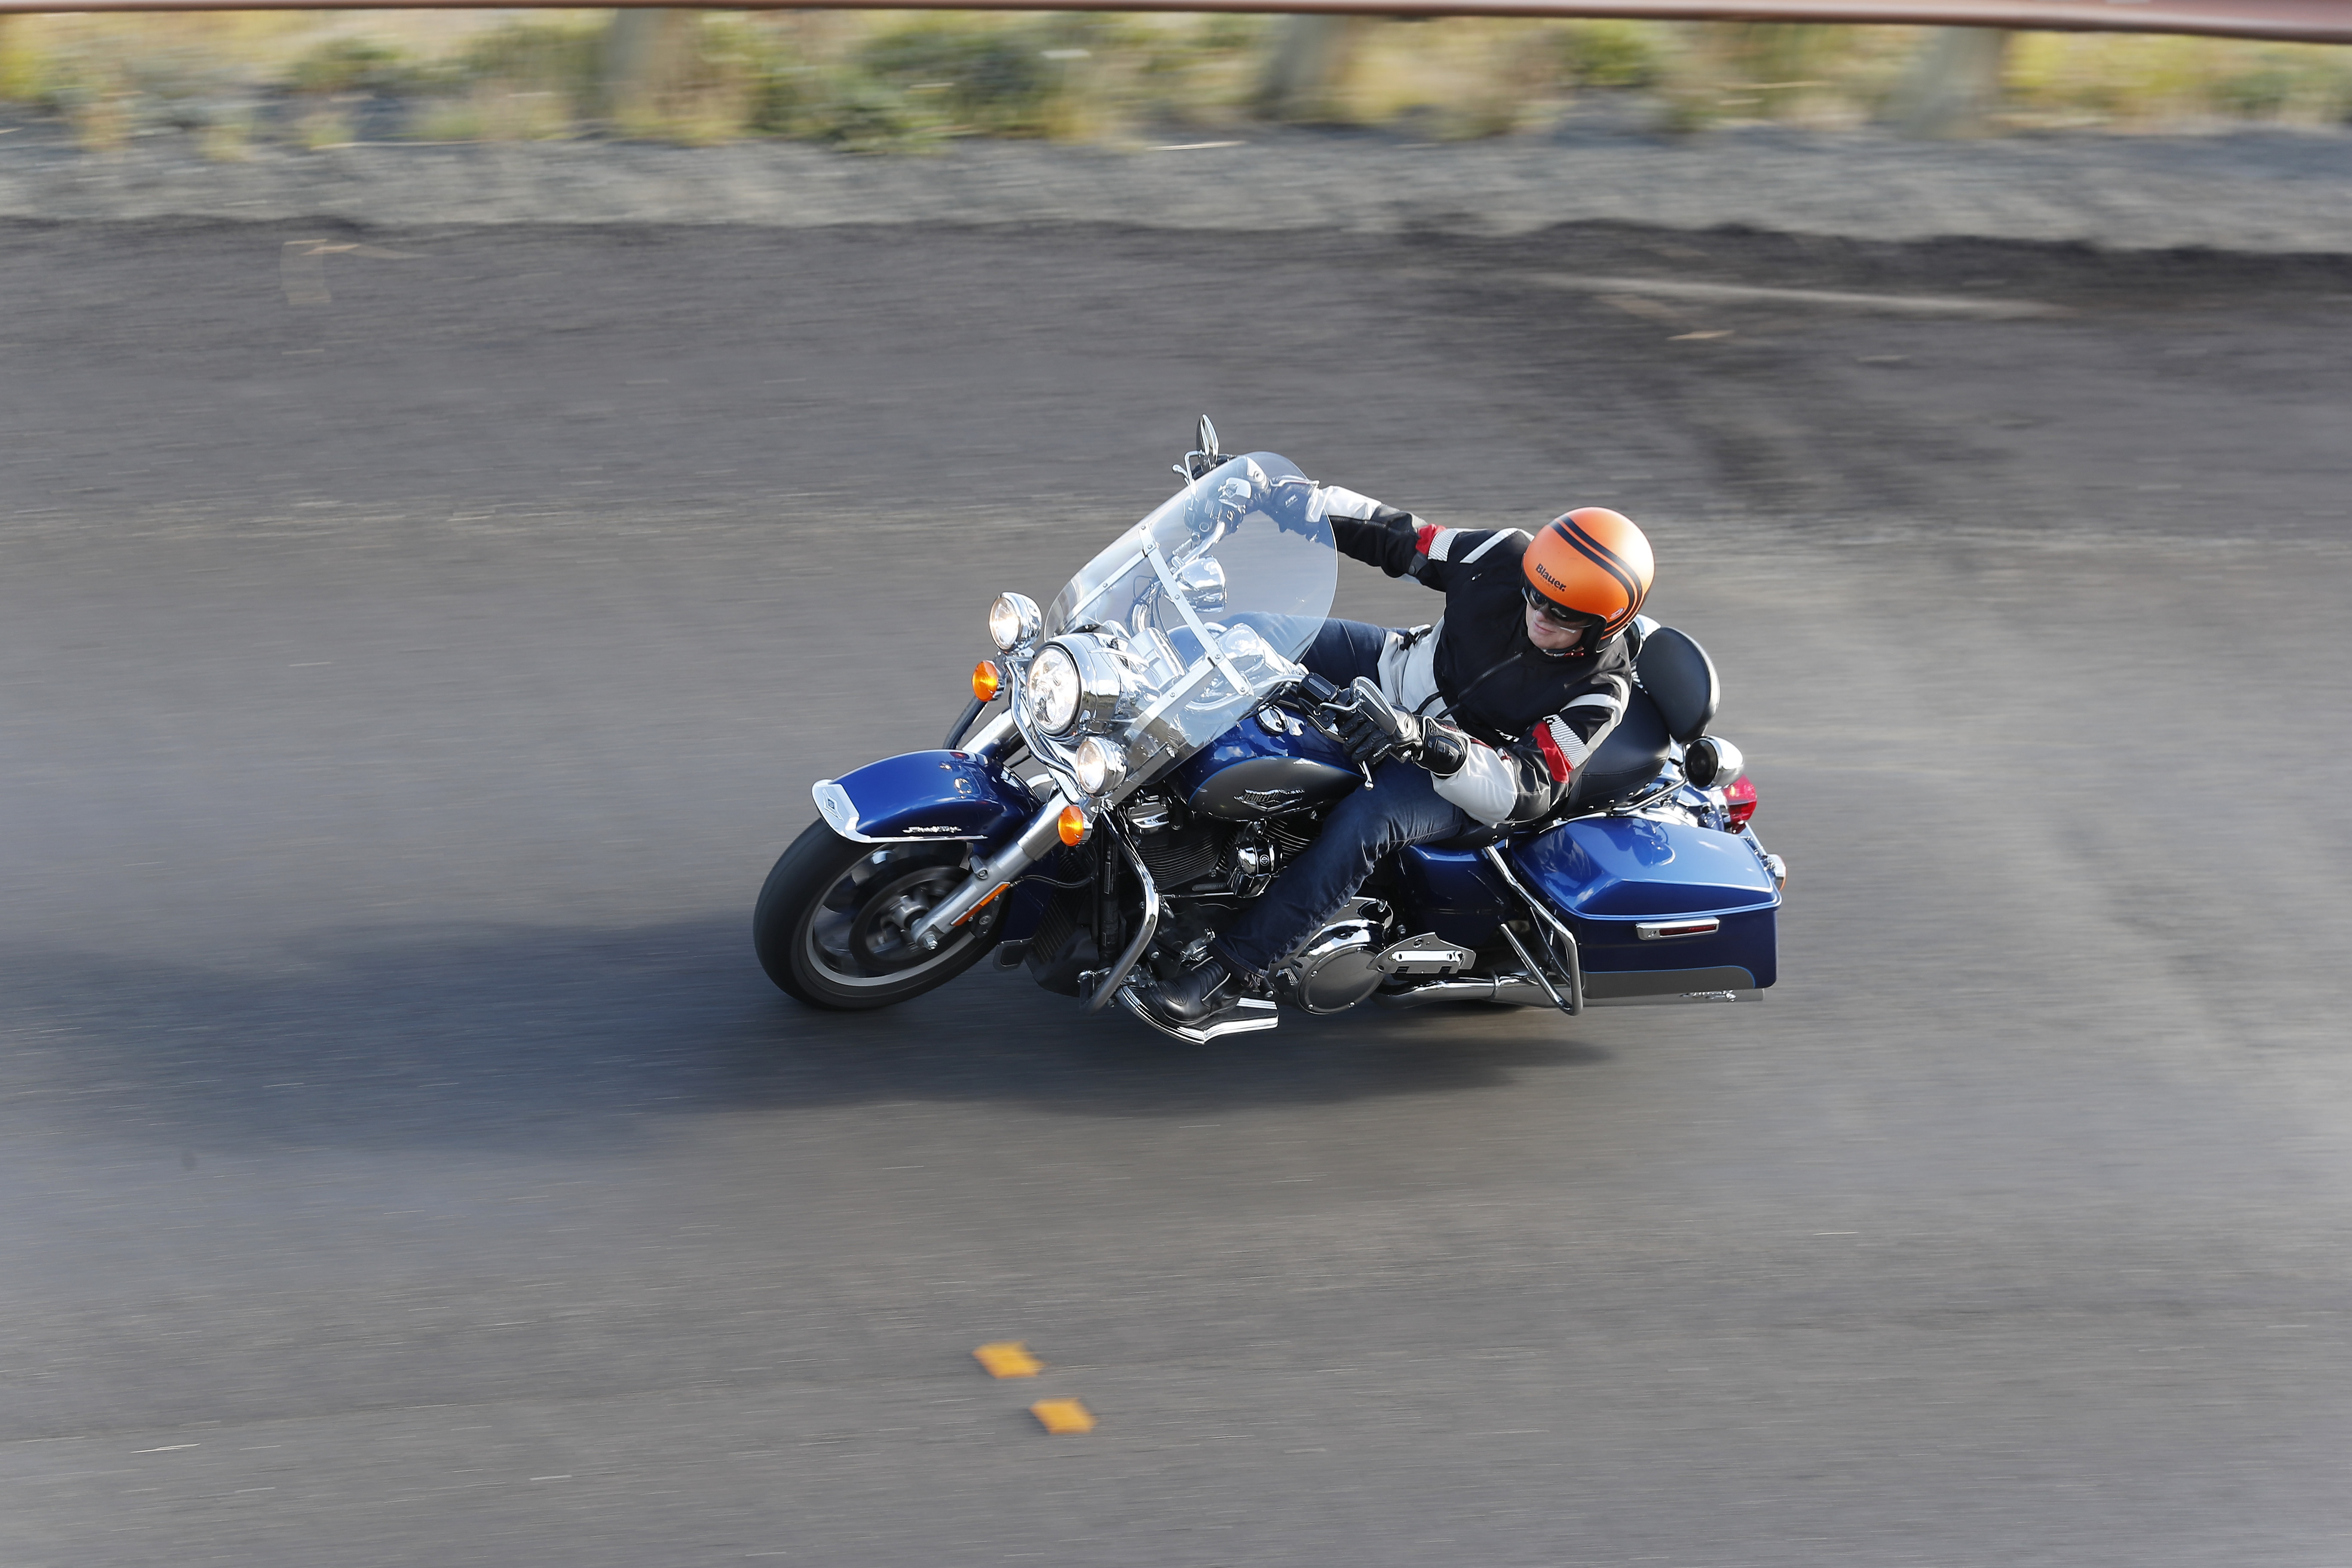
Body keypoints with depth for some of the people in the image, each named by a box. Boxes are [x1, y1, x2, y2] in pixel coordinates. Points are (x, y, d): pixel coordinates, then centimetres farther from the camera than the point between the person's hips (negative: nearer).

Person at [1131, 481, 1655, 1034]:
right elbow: (1398, 539, -3)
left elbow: (1528, 790, -32)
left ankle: (1233, 973, -30)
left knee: (1365, 823, -36)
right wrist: (1295, 500, -10)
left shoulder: (1600, 689, -26)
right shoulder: (1508, 557, -16)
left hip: (1460, 781, -6)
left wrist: (1422, 738, -47)